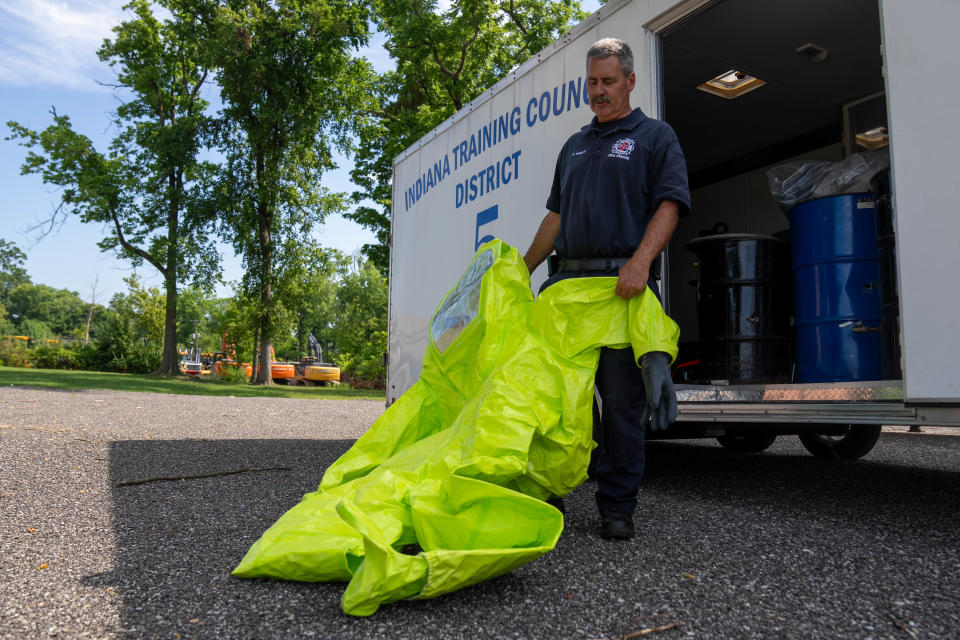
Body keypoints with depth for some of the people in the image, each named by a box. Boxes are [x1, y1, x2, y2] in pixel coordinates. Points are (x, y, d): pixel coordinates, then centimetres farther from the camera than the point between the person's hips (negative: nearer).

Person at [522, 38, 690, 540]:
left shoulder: (655, 137, 9)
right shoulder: (574, 146, 24)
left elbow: (670, 205, -4)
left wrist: (640, 260, -20)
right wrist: (522, 270, 17)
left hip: (623, 285, -4)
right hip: (568, 282, 5)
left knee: (623, 400, -1)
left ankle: (617, 506, 9)